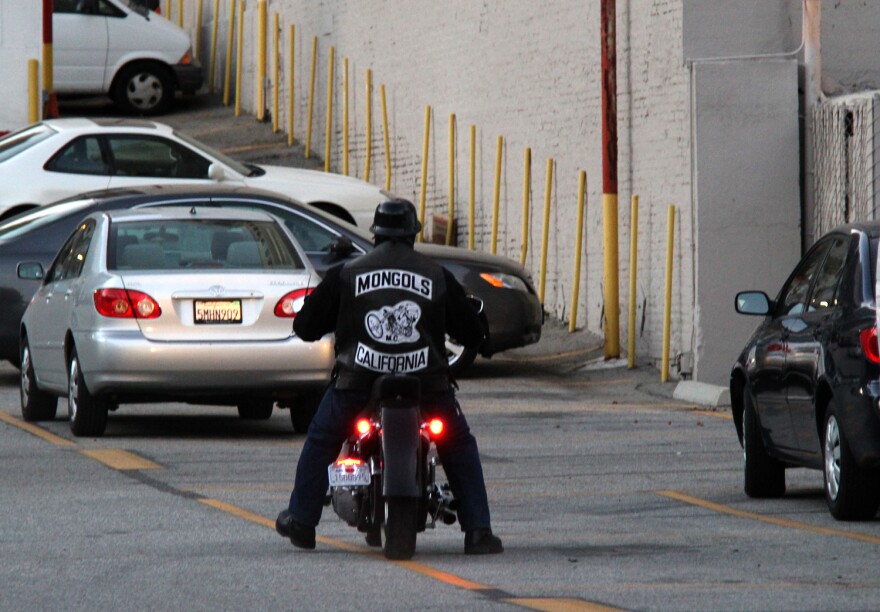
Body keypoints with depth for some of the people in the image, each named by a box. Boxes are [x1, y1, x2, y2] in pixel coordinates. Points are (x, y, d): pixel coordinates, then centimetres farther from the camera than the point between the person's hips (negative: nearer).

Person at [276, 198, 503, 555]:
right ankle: (478, 531, 10)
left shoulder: (347, 274, 3)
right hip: (425, 381, 0)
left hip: (359, 380, 0)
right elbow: (471, 334, 12)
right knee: (459, 448, 19)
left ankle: (301, 521, 24)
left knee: (321, 441, 23)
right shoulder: (438, 276, 5)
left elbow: (306, 327, 10)